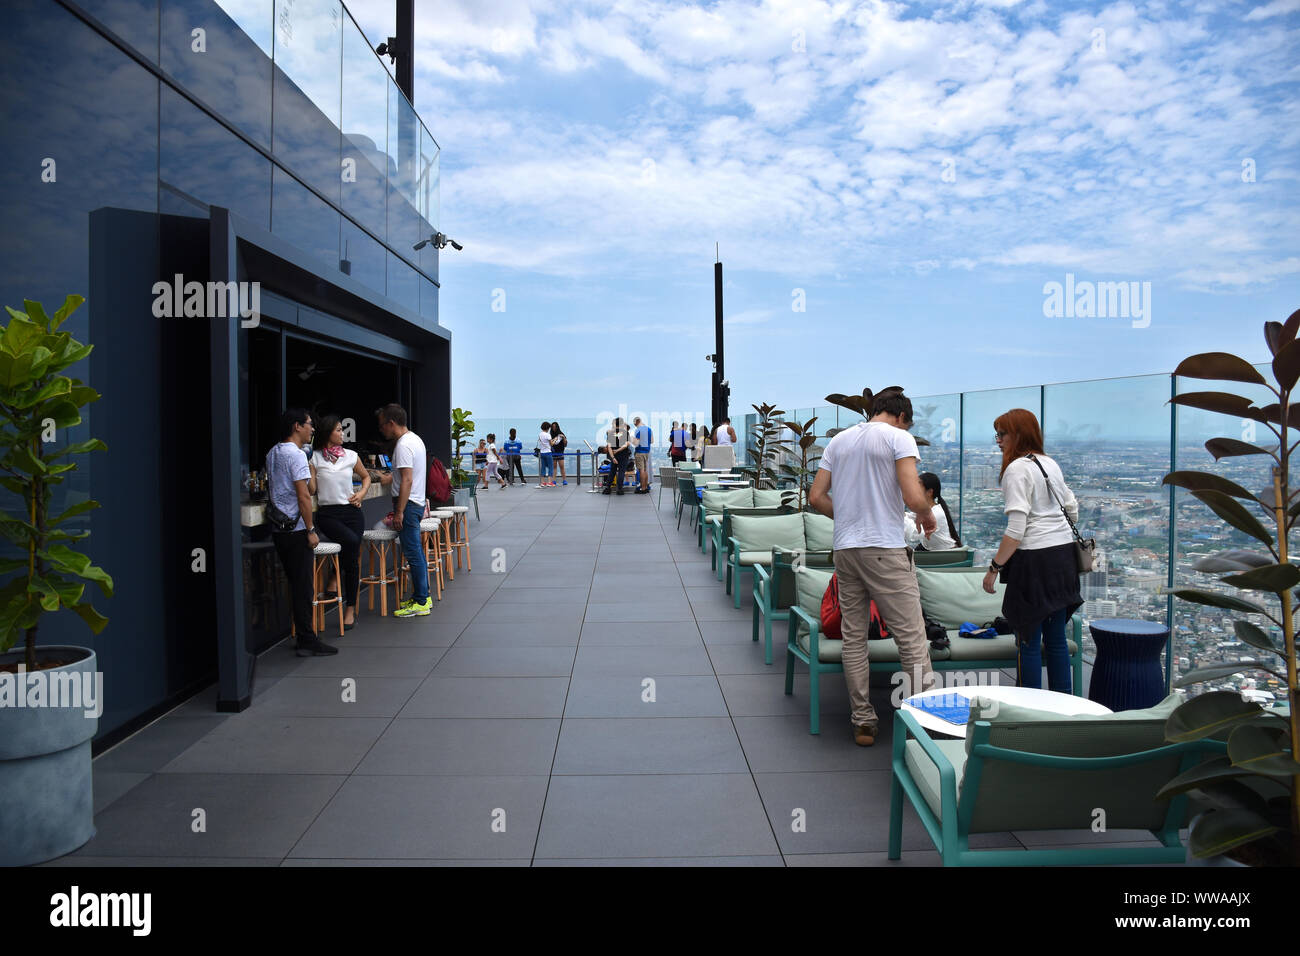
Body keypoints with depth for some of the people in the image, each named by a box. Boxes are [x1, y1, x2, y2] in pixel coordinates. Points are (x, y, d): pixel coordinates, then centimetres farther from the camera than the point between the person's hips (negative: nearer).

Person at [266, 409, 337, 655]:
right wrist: (311, 530, -16)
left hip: (278, 528, 9)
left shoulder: (272, 453, 14)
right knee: (303, 586, -4)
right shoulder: (296, 455, -15)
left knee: (295, 583, 15)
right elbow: (303, 496, -19)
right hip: (296, 529, -9)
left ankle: (303, 635, 21)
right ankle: (307, 641, 0)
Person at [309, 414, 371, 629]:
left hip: (351, 511, 3)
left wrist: (362, 493, 6)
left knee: (352, 558, -3)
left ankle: (351, 609, 6)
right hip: (327, 513, -3)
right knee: (351, 541, -31)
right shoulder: (314, 459, 3)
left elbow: (366, 476, 24)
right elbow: (312, 489, -2)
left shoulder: (351, 456, 9)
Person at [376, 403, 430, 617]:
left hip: (408, 504, -10)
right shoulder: (414, 439, 15)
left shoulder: (403, 445, -17)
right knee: (416, 552, 15)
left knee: (413, 553, -6)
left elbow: (407, 481, -23)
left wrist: (399, 512, -22)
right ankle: (423, 596, 22)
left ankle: (420, 603, -2)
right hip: (417, 503, 10)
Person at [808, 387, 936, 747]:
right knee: (911, 637, -1)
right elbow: (913, 497, -14)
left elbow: (816, 497, 12)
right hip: (885, 549, -6)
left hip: (844, 549, 6)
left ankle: (863, 722, 15)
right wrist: (928, 516, 6)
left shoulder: (838, 441, 15)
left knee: (854, 637, 10)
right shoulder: (899, 437, -2)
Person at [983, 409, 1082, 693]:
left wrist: (995, 567, -14)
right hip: (1064, 554, 8)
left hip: (1035, 559, -8)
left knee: (1028, 641, -1)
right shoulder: (1050, 464, 12)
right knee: (1056, 638, 14)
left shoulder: (1017, 469, -12)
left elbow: (1016, 528, -18)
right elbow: (1073, 509, 20)